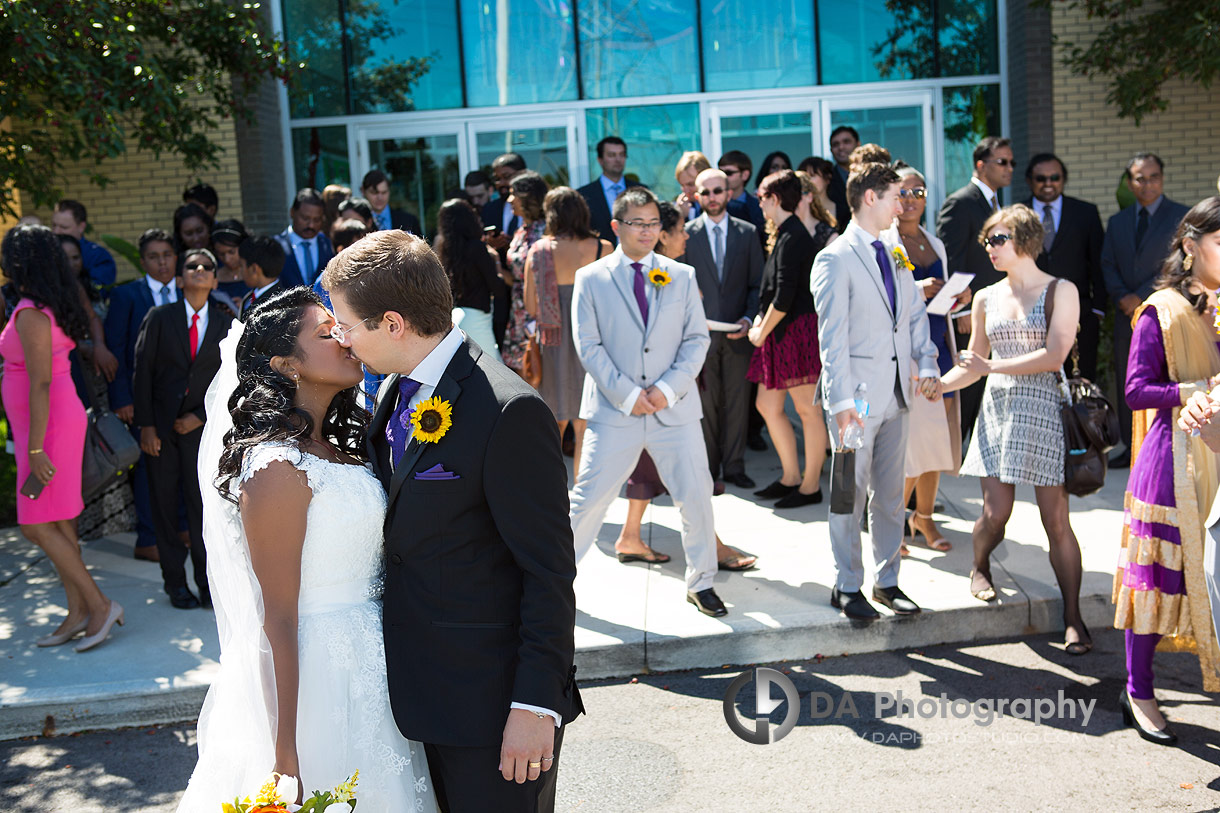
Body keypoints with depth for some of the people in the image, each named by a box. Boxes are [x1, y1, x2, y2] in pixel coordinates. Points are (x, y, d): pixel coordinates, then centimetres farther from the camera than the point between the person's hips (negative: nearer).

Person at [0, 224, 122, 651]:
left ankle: (99, 604, 0)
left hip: (47, 425, -9)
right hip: (62, 416, 9)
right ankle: (78, 613, 17)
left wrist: (36, 449, -21)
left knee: (37, 526, -4)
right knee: (59, 523, 12)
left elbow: (40, 383, -22)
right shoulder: (55, 307, 9)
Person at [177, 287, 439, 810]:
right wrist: (286, 753, -18)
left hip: (367, 669, 8)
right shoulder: (277, 468, -21)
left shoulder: (336, 448, 6)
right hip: (316, 674, -8)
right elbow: (279, 620, -20)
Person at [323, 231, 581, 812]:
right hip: (424, 685, 8)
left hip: (492, 698, -8)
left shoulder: (508, 412, -22)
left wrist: (536, 703, -20)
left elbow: (549, 570, -20)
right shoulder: (394, 393, 5)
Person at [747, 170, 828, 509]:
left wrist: (763, 332, -10)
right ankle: (791, 477, 22)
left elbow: (785, 296, -20)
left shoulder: (792, 239, -15)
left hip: (798, 332, -10)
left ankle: (811, 486, 9)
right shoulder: (787, 235, 16)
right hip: (782, 335, 10)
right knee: (767, 405, 12)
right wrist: (759, 321, 7)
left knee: (808, 410, 0)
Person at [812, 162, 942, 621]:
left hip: (896, 393, 7)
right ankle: (847, 587, 16)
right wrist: (841, 401, -19)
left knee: (891, 493, 13)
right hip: (857, 395, -7)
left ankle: (887, 580, 25)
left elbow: (916, 316, 17)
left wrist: (927, 366, 1)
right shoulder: (835, 260, -10)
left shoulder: (895, 255, 14)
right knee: (852, 493, 3)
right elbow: (832, 338, -15)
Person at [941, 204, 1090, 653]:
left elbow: (1053, 356, -11)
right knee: (995, 513, -4)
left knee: (1056, 520, -2)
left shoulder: (1060, 291, 0)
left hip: (1044, 409, -3)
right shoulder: (986, 298, 12)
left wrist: (993, 367, -14)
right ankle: (979, 568, 29)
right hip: (998, 409, 3)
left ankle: (1073, 618, 8)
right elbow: (973, 362, 19)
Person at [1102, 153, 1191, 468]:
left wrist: (1141, 297, -12)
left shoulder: (1181, 217, 1)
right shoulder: (1117, 221, 17)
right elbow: (1107, 265, 11)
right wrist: (1123, 298, -6)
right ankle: (1132, 448, 15)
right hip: (1128, 315, 5)